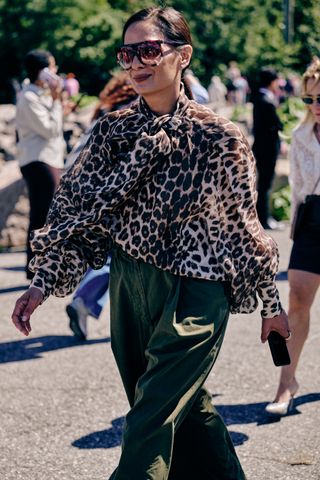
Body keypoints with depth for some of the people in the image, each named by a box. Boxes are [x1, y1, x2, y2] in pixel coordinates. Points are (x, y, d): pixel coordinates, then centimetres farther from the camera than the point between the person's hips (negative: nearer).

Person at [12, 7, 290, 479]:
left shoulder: (218, 137, -9)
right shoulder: (113, 130, 1)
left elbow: (243, 224, 0)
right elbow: (76, 207, 5)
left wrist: (271, 303, 6)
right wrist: (44, 282, -4)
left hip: (193, 294, -5)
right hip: (130, 285, 5)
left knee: (152, 420, -9)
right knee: (185, 405, 16)